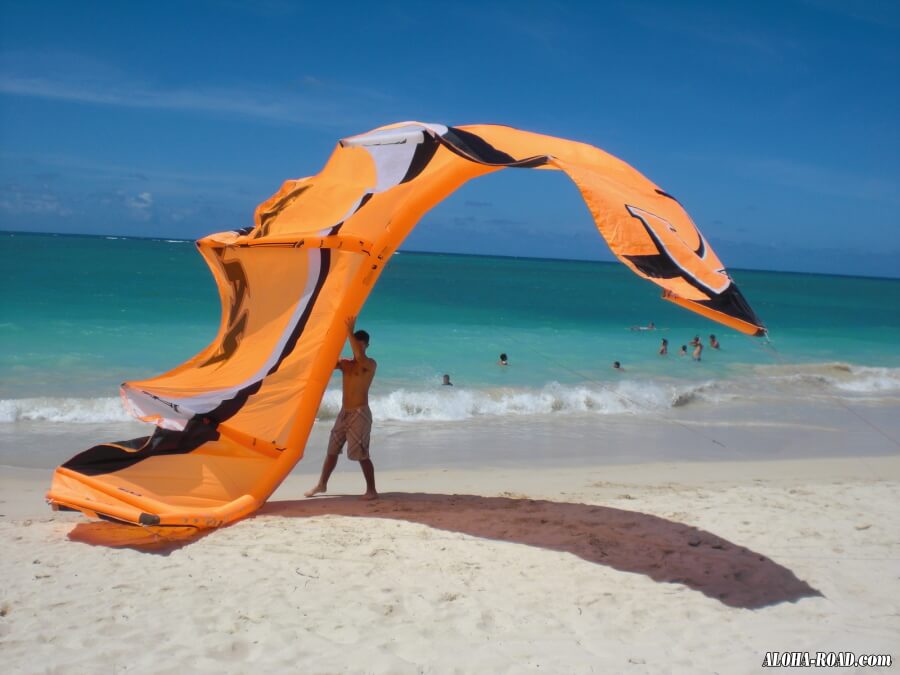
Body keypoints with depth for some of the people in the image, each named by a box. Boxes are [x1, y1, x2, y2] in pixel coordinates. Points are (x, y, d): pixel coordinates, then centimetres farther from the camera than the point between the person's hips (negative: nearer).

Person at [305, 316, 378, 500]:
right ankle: (322, 484, 27)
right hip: (344, 413, 7)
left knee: (361, 454, -9)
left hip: (360, 414, -7)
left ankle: (371, 490, -2)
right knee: (332, 449, 13)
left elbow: (360, 357, -29)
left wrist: (349, 332, -29)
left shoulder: (370, 364, -7)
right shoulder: (345, 363, 11)